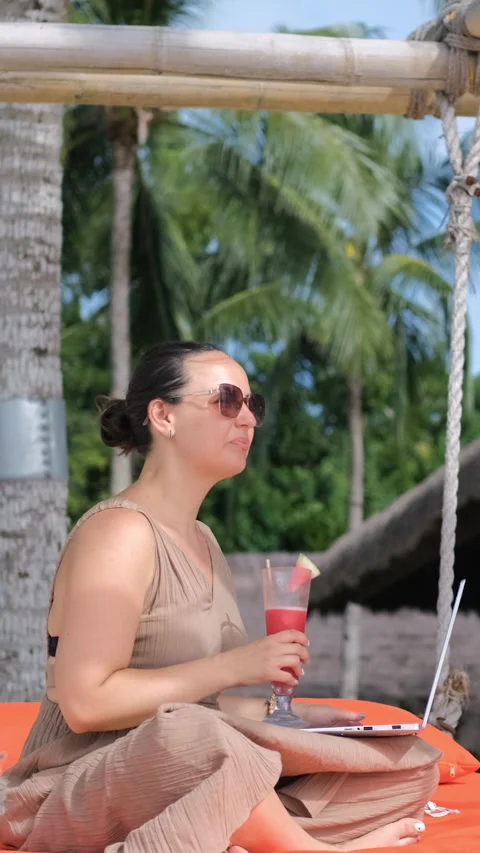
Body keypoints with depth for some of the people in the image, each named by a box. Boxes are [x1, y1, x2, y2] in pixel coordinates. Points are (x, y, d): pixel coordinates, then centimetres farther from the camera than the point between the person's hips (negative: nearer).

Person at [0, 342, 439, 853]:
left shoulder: (202, 542, 16)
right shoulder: (119, 531, -12)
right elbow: (85, 704, -22)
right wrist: (235, 665, -19)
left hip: (188, 784, 9)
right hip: (84, 795, -9)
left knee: (413, 764, 0)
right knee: (189, 734, -43)